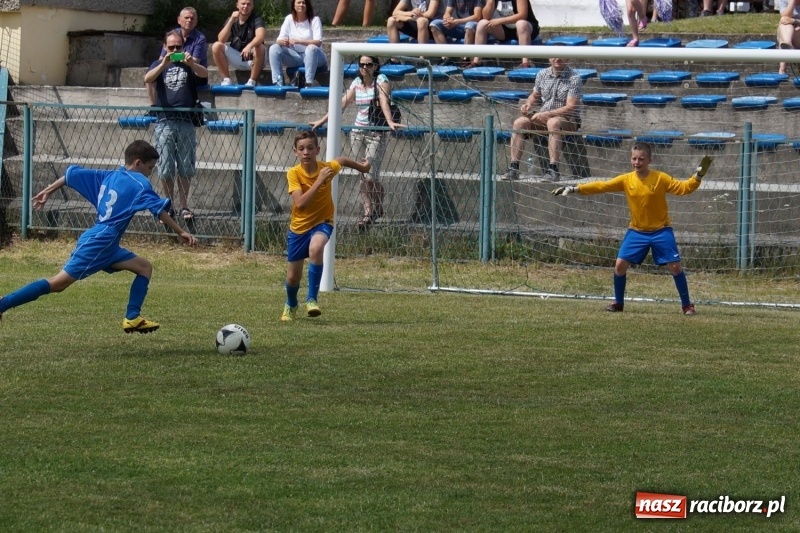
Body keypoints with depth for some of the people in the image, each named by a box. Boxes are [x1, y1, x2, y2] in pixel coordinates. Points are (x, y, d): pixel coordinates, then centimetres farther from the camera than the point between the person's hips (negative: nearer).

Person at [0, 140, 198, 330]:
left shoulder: (109, 176, 16)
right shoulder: (139, 183, -6)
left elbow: (72, 174, 15)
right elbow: (159, 210, -13)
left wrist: (47, 191, 22)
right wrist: (180, 232, -10)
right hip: (98, 242, -10)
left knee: (144, 267, 11)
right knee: (58, 283, -13)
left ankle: (132, 318, -1)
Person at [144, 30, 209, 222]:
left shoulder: (189, 64, 11)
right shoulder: (159, 65, 10)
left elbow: (204, 73, -8)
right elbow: (147, 79, -10)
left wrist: (191, 63, -29)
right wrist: (164, 64, -27)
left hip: (186, 122, 1)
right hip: (164, 122, -1)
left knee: (185, 169, 2)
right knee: (166, 170, 0)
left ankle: (184, 206, 7)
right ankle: (168, 206, 7)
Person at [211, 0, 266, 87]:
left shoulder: (256, 20, -11)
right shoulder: (231, 20, 1)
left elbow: (261, 35, -33)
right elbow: (221, 40, -13)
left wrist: (249, 46, -53)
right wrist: (231, 21, -21)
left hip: (252, 58, -3)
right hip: (236, 58, 3)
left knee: (260, 48, -36)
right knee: (216, 46, -18)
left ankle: (252, 81, -23)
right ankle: (227, 80, -13)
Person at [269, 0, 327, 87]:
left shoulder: (314, 20, -6)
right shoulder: (289, 19, 4)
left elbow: (318, 42, -18)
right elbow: (279, 40, -1)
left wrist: (298, 41, -30)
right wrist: (283, 42, -27)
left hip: (313, 55, -4)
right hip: (295, 56, 4)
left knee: (311, 48, -37)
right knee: (274, 48, -18)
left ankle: (309, 83, -42)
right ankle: (278, 83, -26)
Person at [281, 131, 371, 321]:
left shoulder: (327, 167, -14)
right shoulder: (294, 173, -19)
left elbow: (342, 160, 11)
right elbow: (300, 203, -32)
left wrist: (362, 167, 25)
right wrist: (319, 181, -36)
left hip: (322, 222, -1)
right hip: (299, 226, 1)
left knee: (315, 248, -37)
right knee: (293, 277, 10)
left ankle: (312, 299, -26)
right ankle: (291, 306, 45)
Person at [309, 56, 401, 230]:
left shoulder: (381, 80, -6)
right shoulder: (357, 83, 10)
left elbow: (384, 101, -22)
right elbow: (342, 104, 10)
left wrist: (390, 121, -37)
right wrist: (322, 121, 6)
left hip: (377, 133, -5)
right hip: (358, 132, 5)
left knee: (371, 175, -10)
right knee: (363, 175, 4)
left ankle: (378, 207, 11)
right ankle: (368, 211, 10)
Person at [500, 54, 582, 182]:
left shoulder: (574, 78, -9)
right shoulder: (542, 74, 9)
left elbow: (571, 107, -17)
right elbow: (535, 95, 25)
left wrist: (546, 114, -24)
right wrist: (528, 104, 1)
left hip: (569, 120, -6)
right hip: (543, 118, 6)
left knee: (553, 122, -39)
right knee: (519, 123, -17)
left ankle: (553, 169, -43)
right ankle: (513, 168, -21)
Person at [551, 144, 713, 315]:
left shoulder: (661, 178, -12)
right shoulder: (626, 180, -5)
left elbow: (684, 188, -14)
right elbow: (601, 186, -6)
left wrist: (698, 176, -31)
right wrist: (574, 189, -11)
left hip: (660, 231, -3)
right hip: (636, 231, 3)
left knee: (675, 266, -7)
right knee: (620, 264, -4)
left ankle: (686, 305, 7)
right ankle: (618, 303, 15)